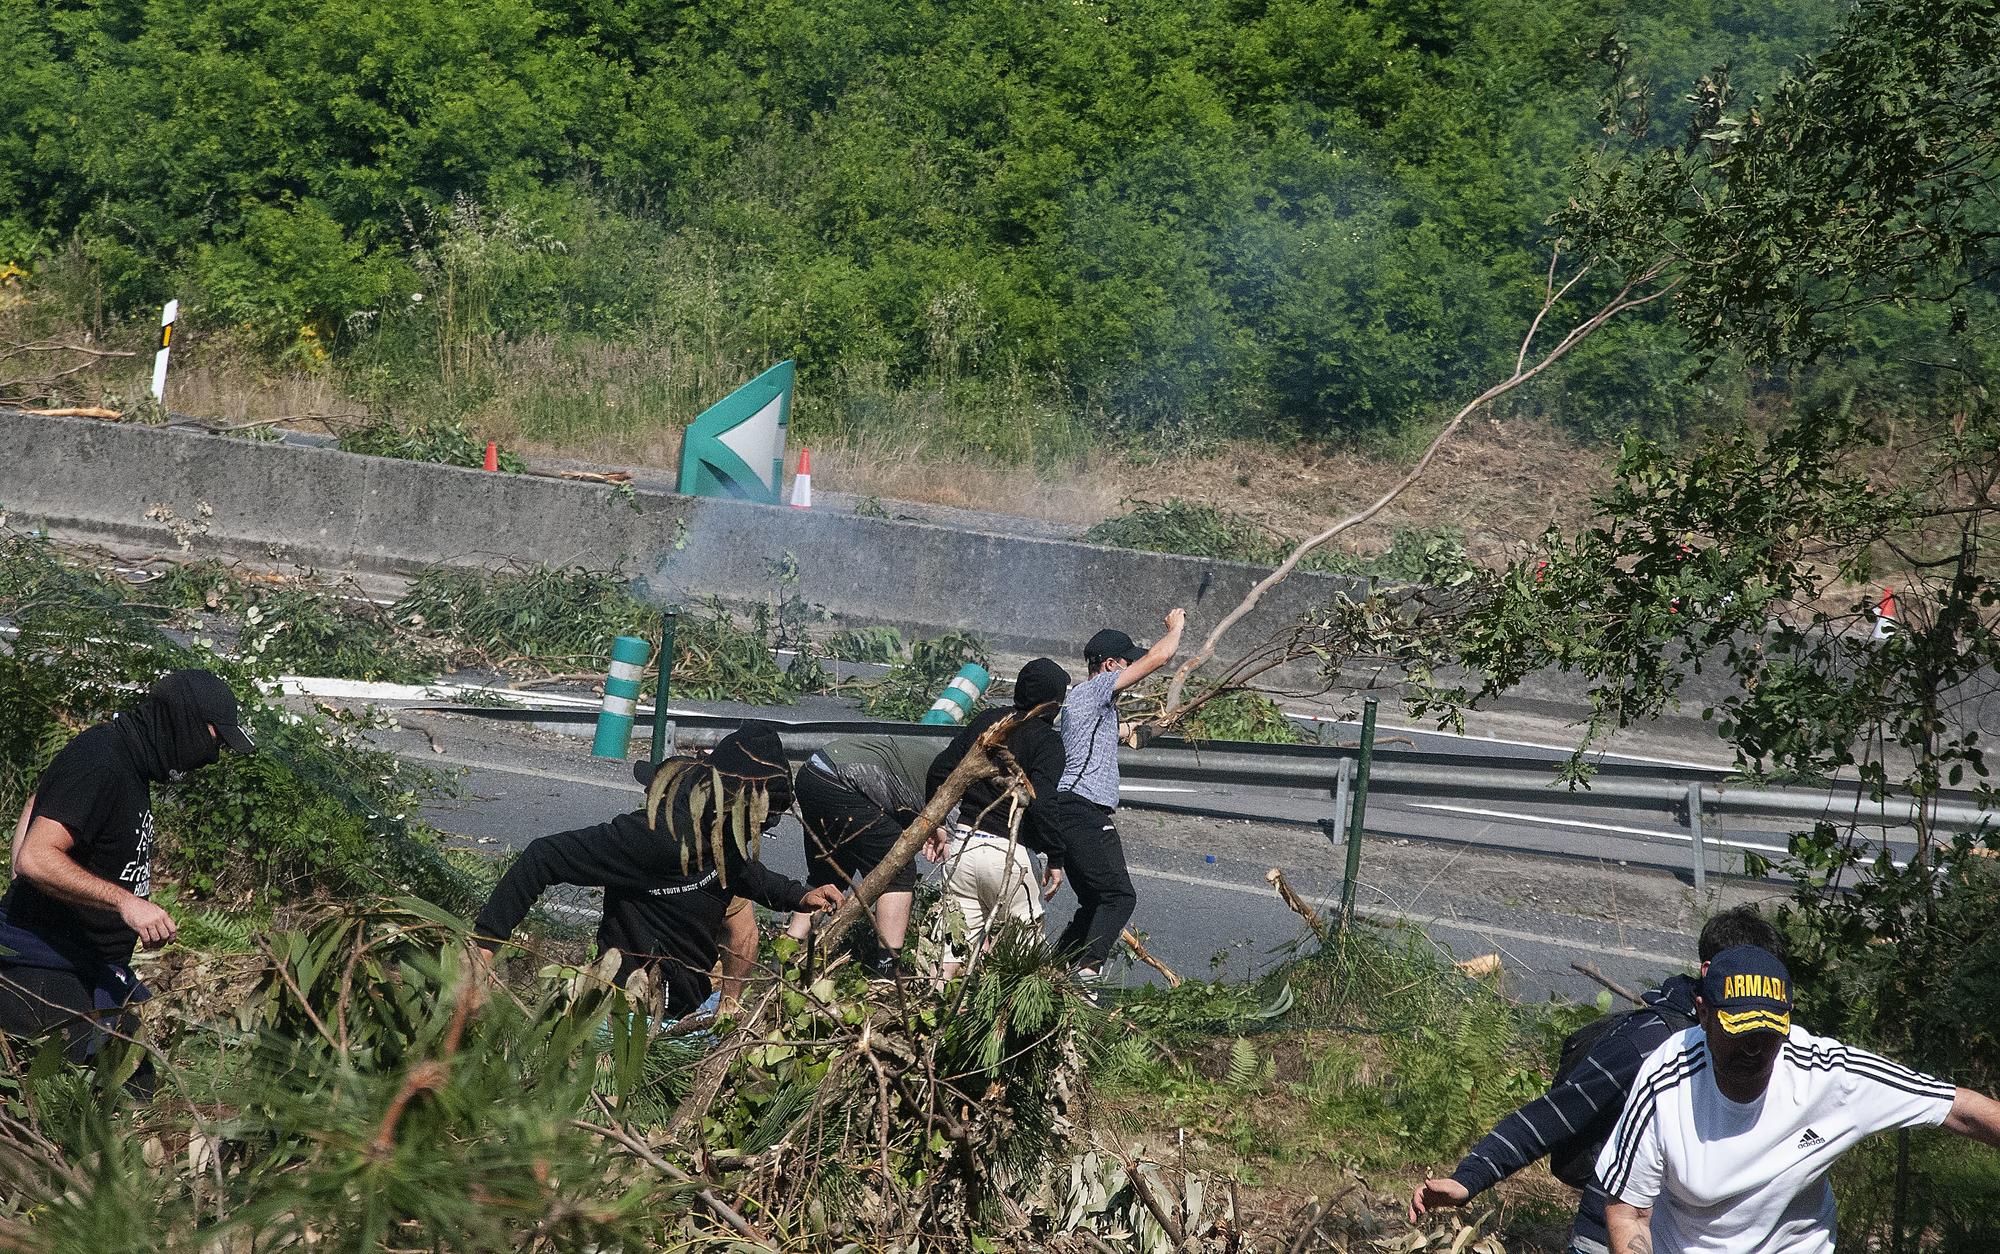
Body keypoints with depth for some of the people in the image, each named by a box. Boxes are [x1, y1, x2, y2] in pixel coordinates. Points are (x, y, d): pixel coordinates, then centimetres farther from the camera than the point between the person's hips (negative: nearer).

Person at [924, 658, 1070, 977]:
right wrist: (1056, 858, -8)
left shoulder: (985, 721, 12)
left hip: (961, 844, 5)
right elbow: (1039, 803, -17)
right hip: (1007, 852, -5)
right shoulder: (1047, 740, -6)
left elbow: (939, 771, 11)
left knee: (960, 941, 7)